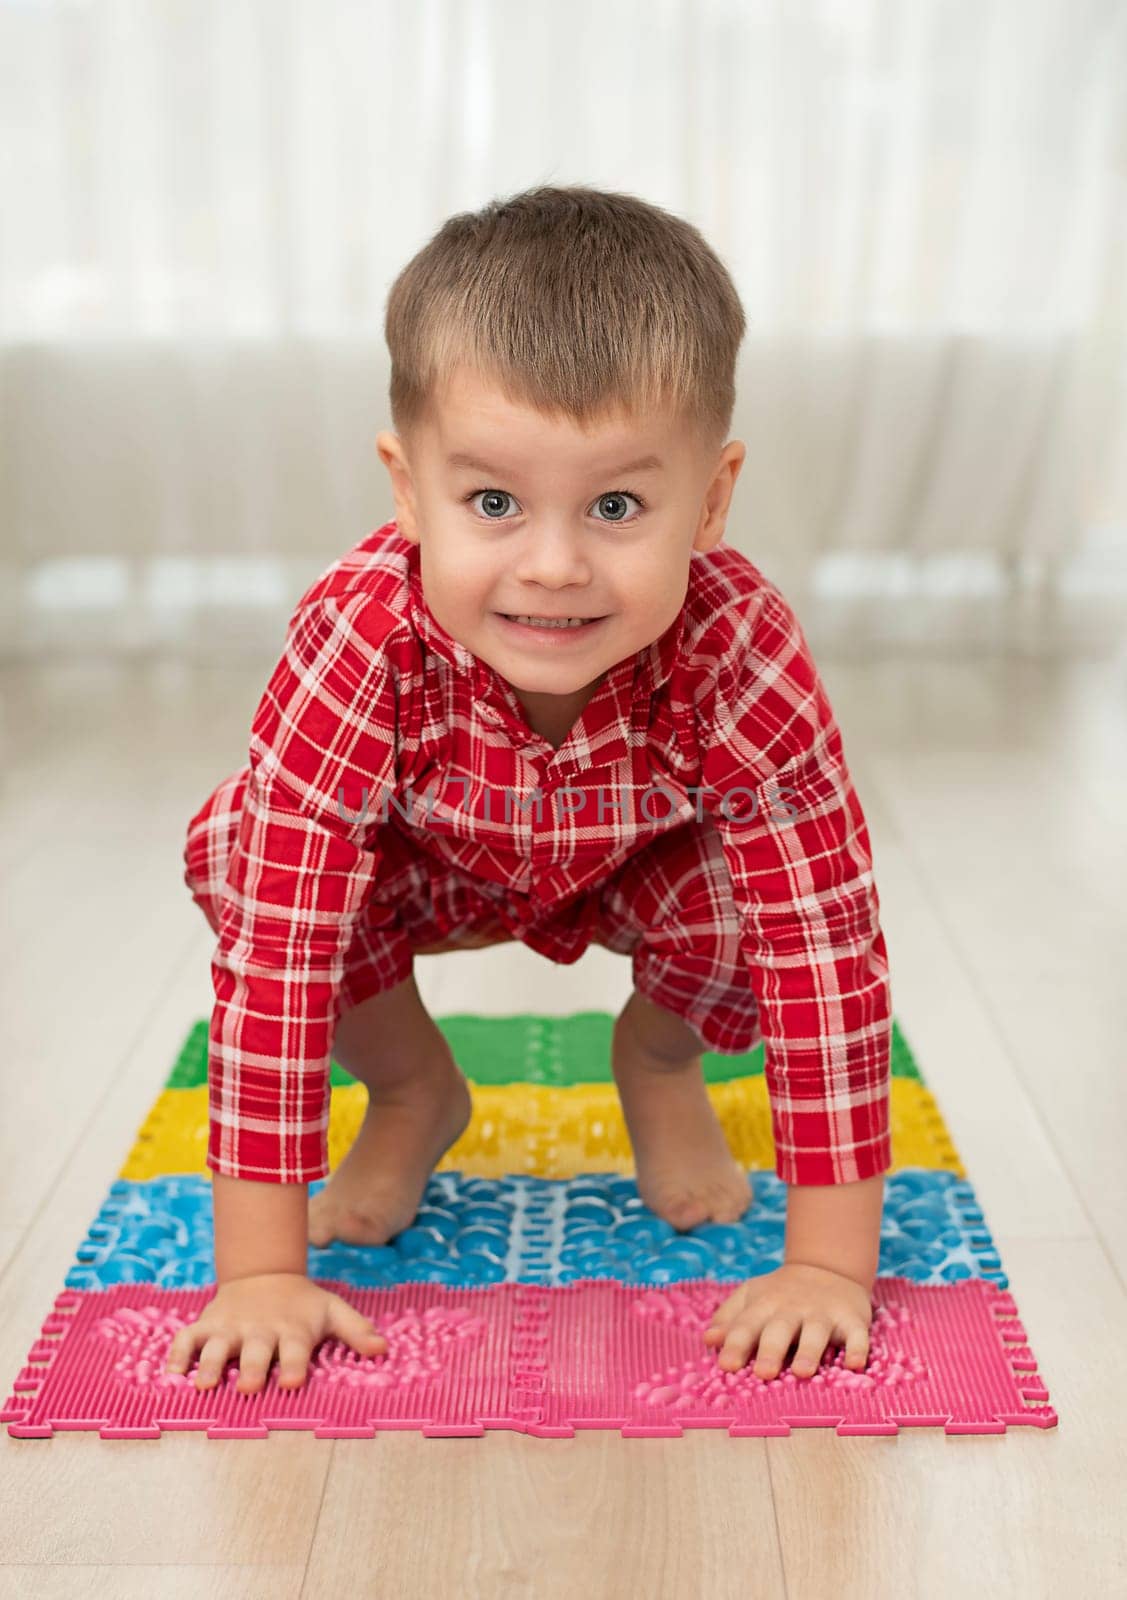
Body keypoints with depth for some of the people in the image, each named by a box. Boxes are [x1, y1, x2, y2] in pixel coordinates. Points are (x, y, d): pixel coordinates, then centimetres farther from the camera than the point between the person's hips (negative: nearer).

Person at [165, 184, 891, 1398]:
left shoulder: (741, 656, -39)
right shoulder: (357, 644, -40)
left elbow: (829, 946, -35)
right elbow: (274, 944, -38)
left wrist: (829, 1266, -33)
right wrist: (260, 1271, -36)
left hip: (643, 864, 0)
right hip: (428, 867, 0)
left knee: (753, 901, -30)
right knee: (236, 855, -26)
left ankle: (659, 1058, 7)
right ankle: (411, 1088, 3)